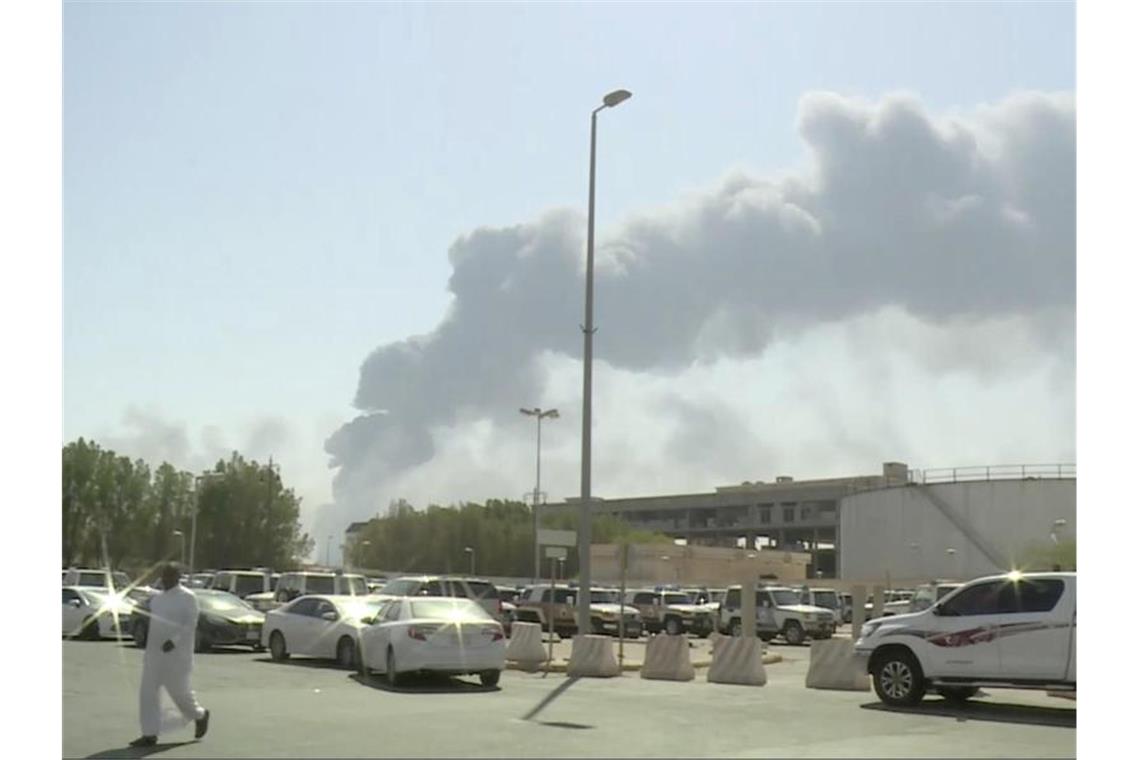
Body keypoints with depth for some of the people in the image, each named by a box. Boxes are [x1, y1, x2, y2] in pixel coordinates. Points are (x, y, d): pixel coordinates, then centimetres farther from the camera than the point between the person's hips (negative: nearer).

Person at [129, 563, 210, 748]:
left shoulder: (187, 598, -9)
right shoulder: (157, 598, 12)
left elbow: (190, 623, -17)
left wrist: (174, 640, -27)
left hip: (176, 655, -7)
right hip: (154, 653, 7)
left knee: (179, 691, 2)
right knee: (148, 691, -2)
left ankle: (200, 715, 29)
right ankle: (150, 734, 1)